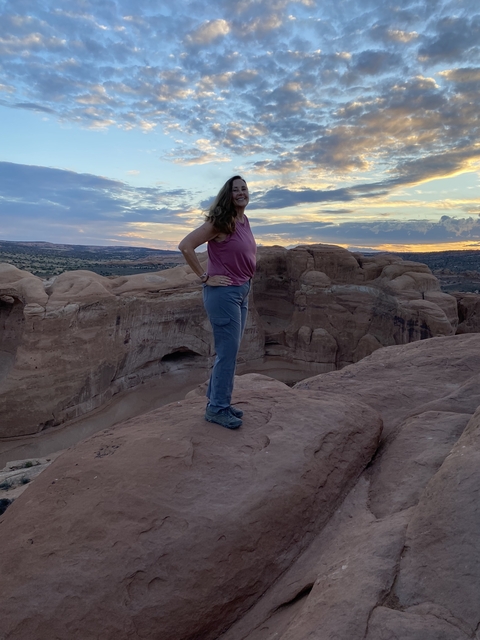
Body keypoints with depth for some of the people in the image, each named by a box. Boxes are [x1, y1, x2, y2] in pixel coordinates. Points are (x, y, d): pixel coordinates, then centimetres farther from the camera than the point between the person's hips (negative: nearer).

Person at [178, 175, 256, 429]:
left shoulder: (245, 221, 10)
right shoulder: (220, 222, -14)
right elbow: (185, 246, -20)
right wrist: (205, 277, -17)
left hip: (242, 292, 8)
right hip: (223, 292, -8)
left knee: (229, 351, 13)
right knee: (228, 352, -4)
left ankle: (217, 401, 26)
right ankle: (217, 408, 10)